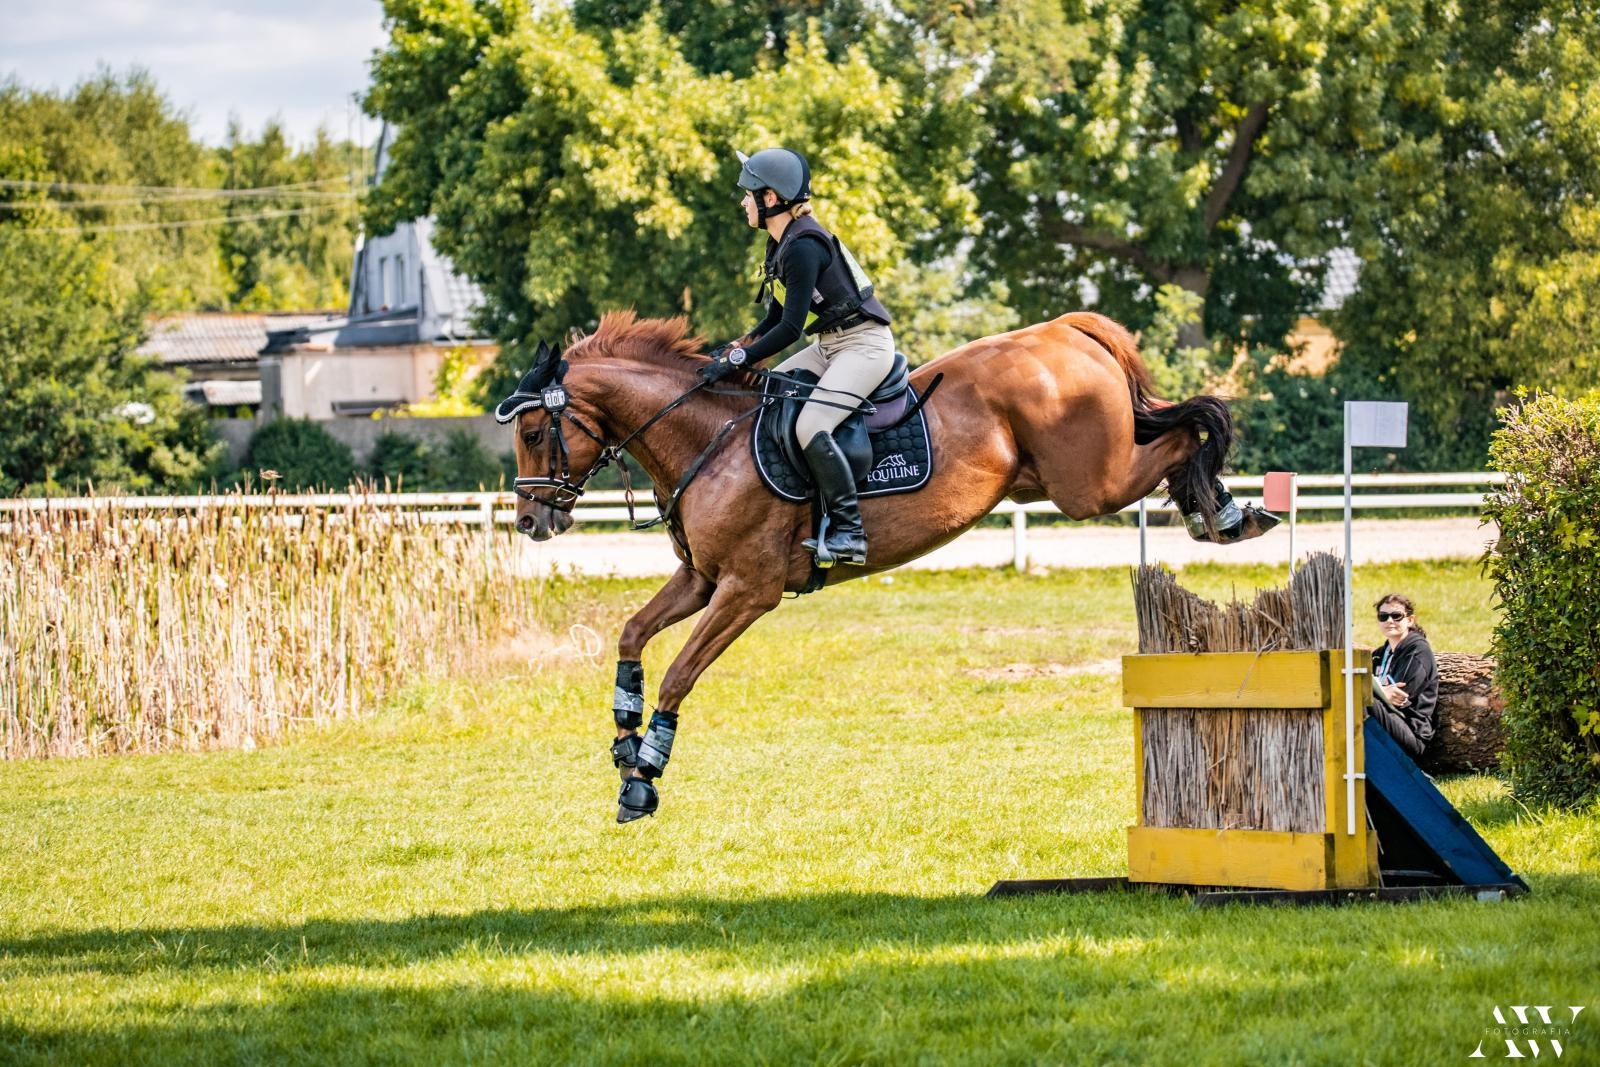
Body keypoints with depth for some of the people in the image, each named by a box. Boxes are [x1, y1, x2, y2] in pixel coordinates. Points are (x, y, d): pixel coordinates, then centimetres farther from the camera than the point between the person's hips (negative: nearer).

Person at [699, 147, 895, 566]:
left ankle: (849, 531, -23)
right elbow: (774, 319, 16)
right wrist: (735, 349, 2)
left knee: (811, 426, -26)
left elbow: (790, 328, -24)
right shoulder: (781, 245, 9)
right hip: (830, 345, 11)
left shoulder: (803, 248, -22)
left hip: (864, 344, -11)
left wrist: (737, 360, -22)